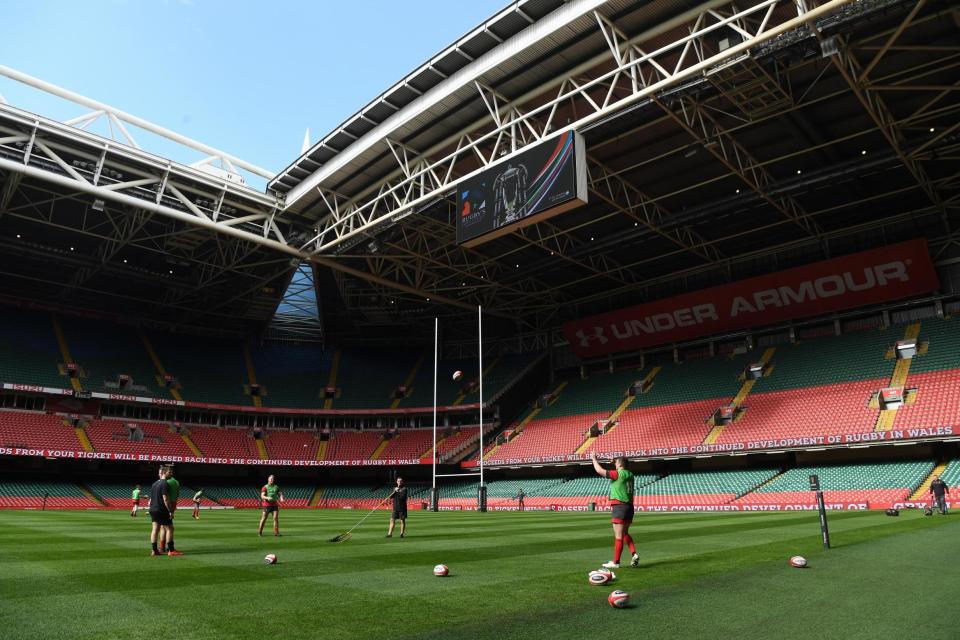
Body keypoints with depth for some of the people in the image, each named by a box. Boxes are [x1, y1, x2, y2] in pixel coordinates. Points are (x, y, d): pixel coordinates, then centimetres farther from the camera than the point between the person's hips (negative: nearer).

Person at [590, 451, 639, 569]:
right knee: (625, 533, 20)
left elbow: (600, 471, -15)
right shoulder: (630, 475, 11)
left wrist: (594, 459, 0)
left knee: (619, 536, -4)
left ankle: (615, 562, 1)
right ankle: (634, 554, 5)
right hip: (629, 506, 8)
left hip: (619, 507, -8)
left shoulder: (618, 474, -12)